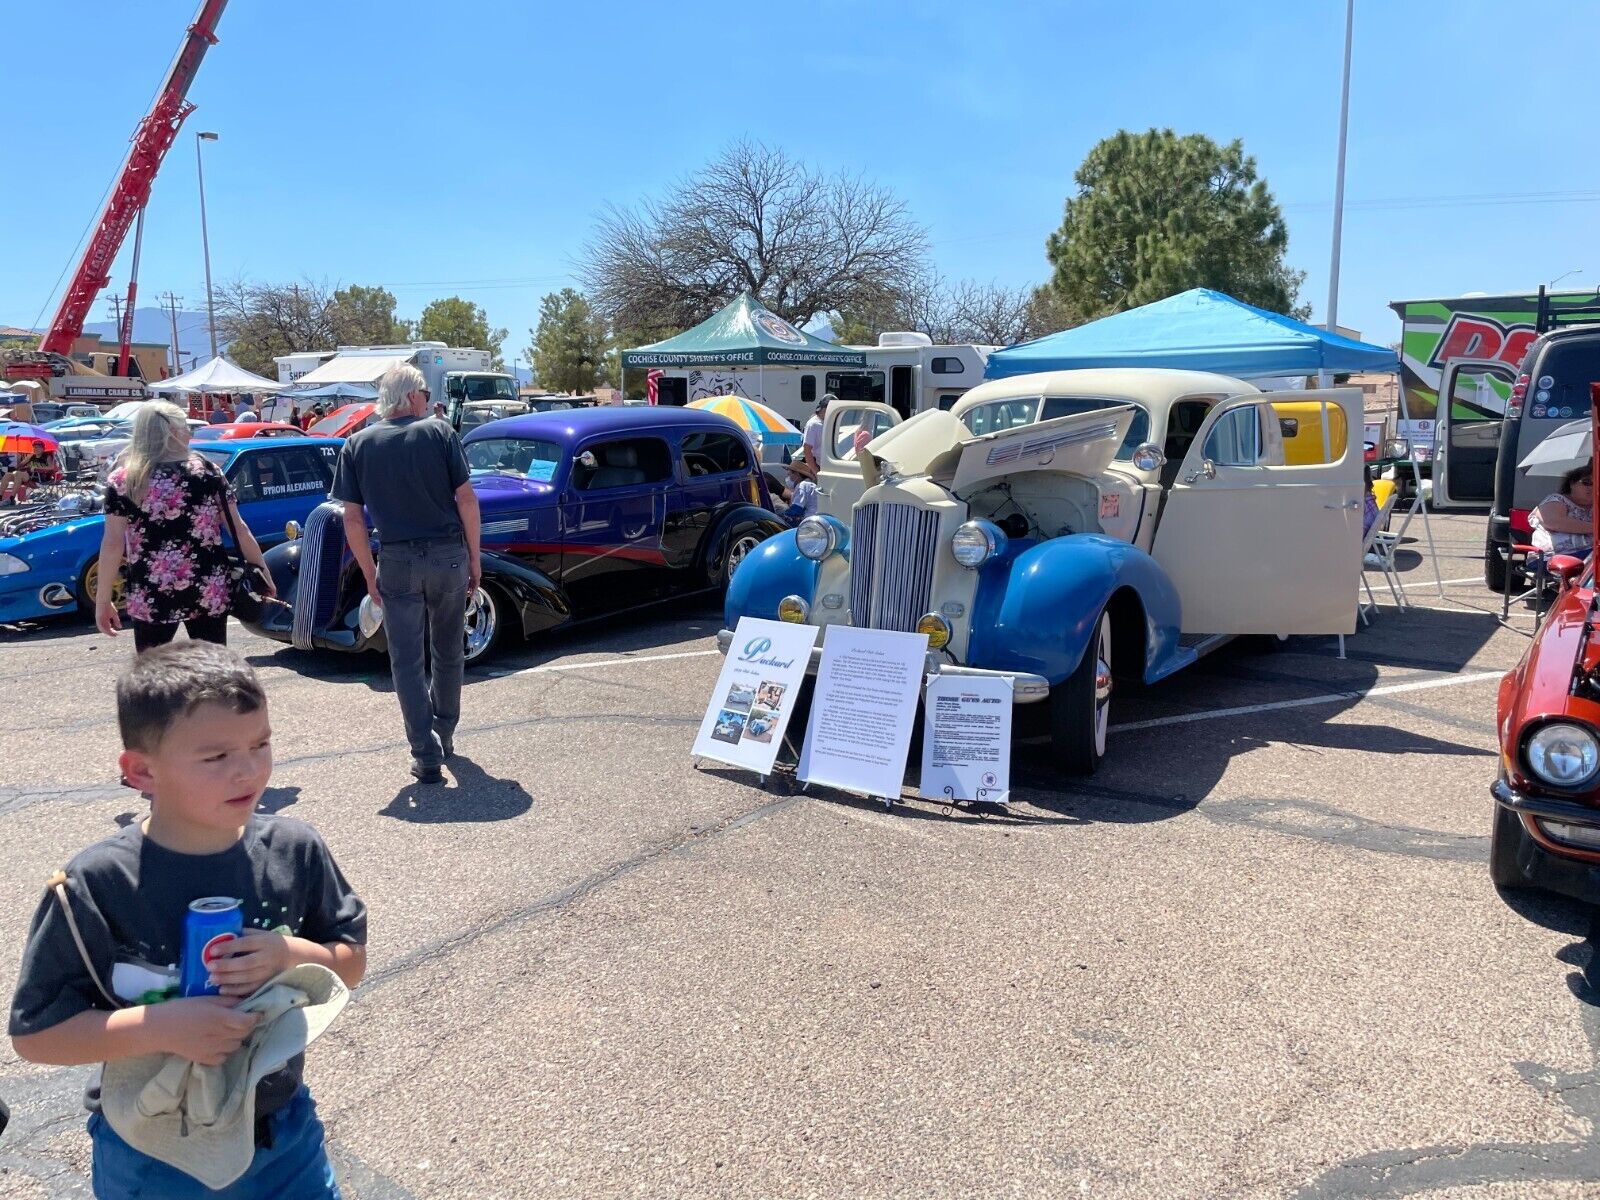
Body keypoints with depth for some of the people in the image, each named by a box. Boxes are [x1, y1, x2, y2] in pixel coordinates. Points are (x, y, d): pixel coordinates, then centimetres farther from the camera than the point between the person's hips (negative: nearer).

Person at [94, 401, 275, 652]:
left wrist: (102, 601, 0)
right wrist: (262, 570, 11)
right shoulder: (207, 470, 1)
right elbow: (239, 529, 1)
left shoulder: (122, 480, -2)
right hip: (210, 591, 2)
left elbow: (113, 544, -6)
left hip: (152, 597, -1)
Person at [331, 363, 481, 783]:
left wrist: (370, 575, 8)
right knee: (448, 653, 19)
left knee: (407, 661, 7)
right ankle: (445, 733, 34)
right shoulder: (439, 432, -1)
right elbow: (466, 499, -5)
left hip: (398, 562, 0)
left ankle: (426, 755, 4)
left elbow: (352, 519, 0)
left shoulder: (357, 445, 3)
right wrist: (474, 559, 3)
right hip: (449, 557, 0)